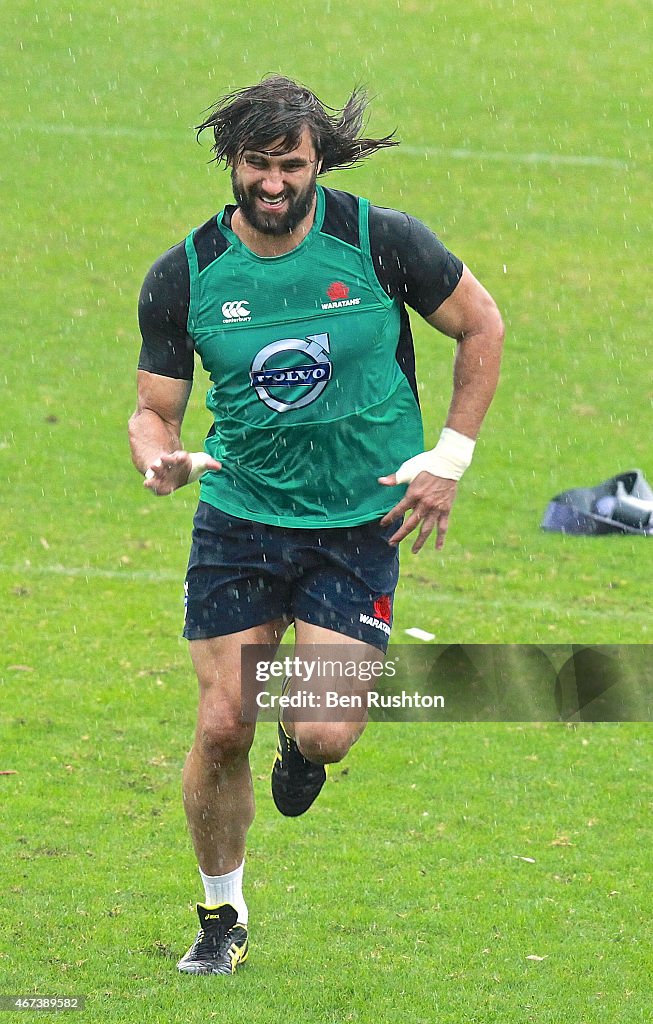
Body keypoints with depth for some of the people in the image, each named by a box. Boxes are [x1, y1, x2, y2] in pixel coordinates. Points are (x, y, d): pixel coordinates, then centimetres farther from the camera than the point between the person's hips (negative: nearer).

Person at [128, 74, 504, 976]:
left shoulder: (380, 241, -10)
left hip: (362, 523, -2)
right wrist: (160, 457, -22)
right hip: (237, 519, 2)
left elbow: (481, 325, 4)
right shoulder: (184, 276, -6)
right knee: (222, 728, -4)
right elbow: (154, 408, 3)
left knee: (322, 735, -14)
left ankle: (303, 743, 26)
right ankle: (221, 917, 18)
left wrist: (451, 458, -1)